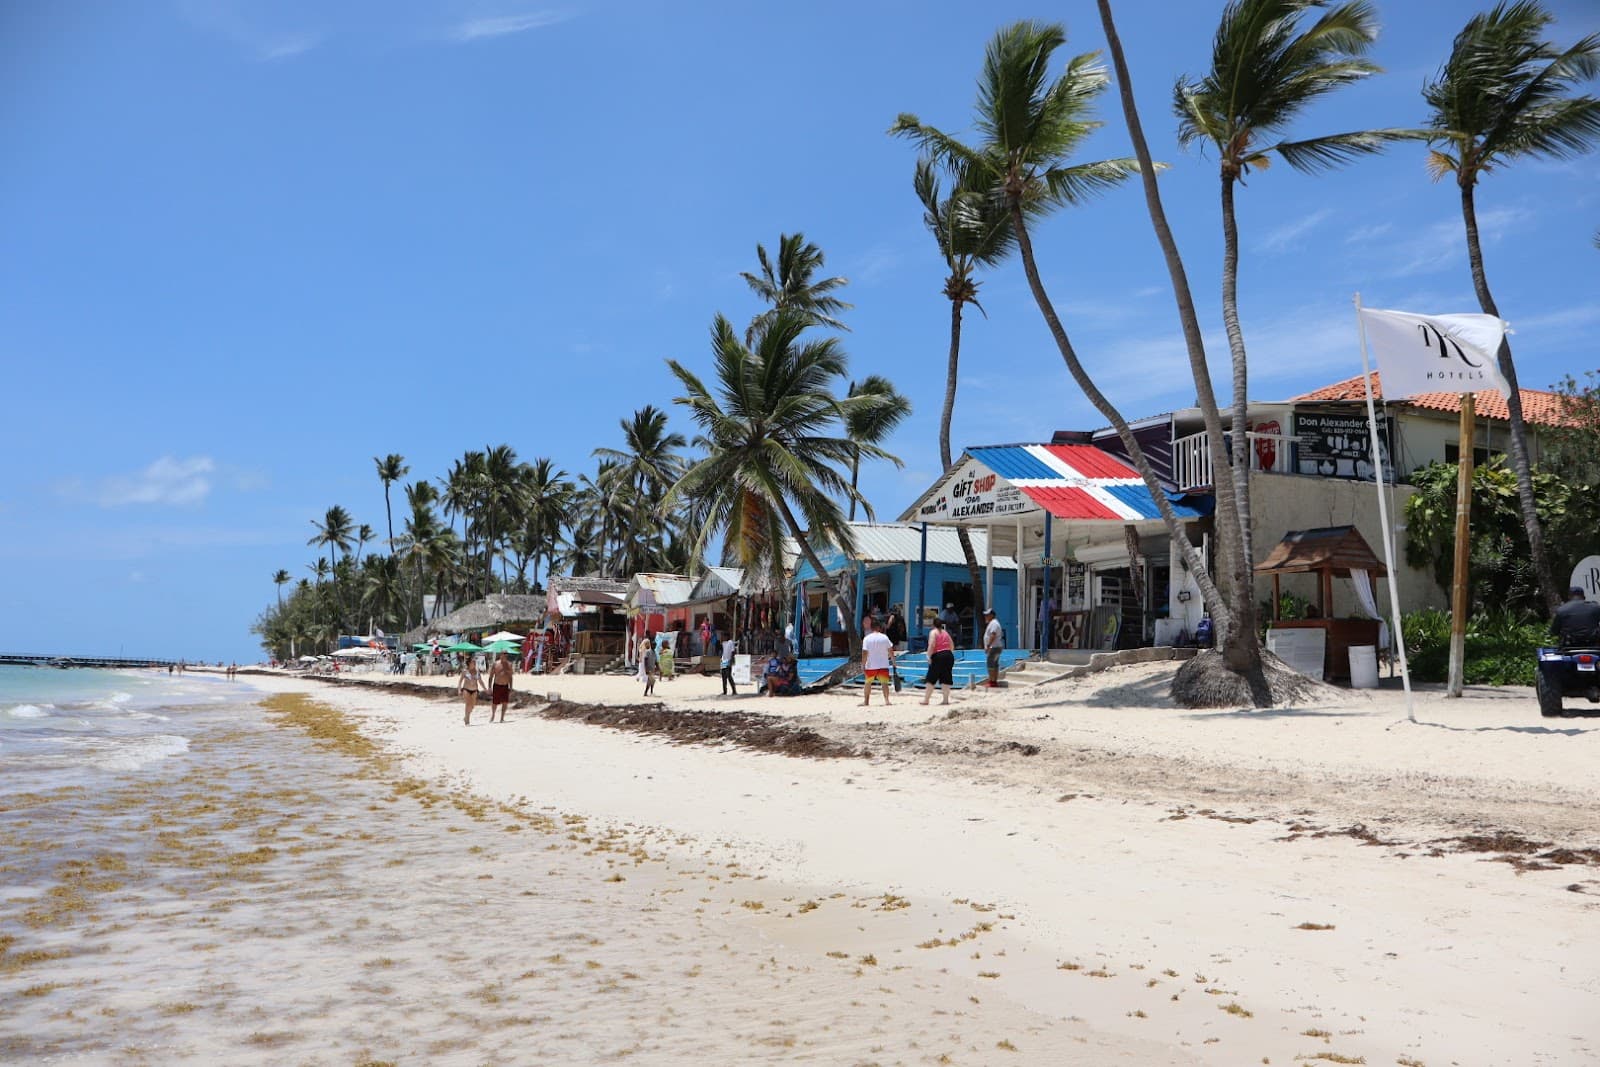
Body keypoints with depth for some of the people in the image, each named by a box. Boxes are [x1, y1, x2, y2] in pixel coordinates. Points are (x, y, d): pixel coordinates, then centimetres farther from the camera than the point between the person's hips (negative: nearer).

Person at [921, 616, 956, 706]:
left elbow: (932, 645, -15)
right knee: (946, 679, 9)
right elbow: (952, 646, 18)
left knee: (931, 679, -1)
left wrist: (929, 656, -12)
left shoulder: (933, 632, -1)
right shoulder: (946, 632, 17)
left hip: (938, 656, -6)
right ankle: (946, 699, 7)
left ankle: (925, 700, 0)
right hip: (949, 655, 6)